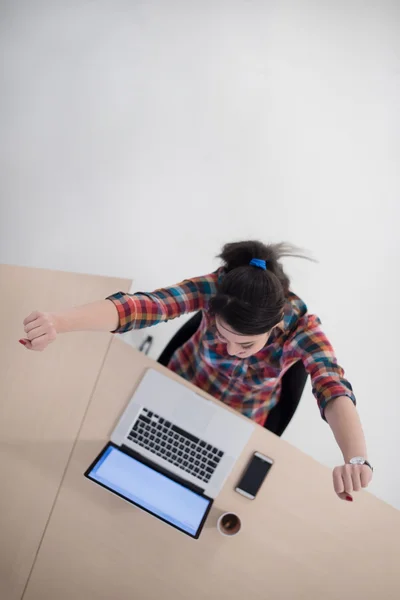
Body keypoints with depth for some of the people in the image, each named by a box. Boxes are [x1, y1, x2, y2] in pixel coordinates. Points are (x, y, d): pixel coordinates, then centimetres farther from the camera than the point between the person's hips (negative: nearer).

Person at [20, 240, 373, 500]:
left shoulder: (302, 327, -36)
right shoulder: (217, 288, -34)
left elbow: (336, 391, -51)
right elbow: (143, 306, -47)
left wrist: (356, 458, -72)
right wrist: (60, 321, -63)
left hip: (236, 423, -1)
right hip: (182, 385, 1)